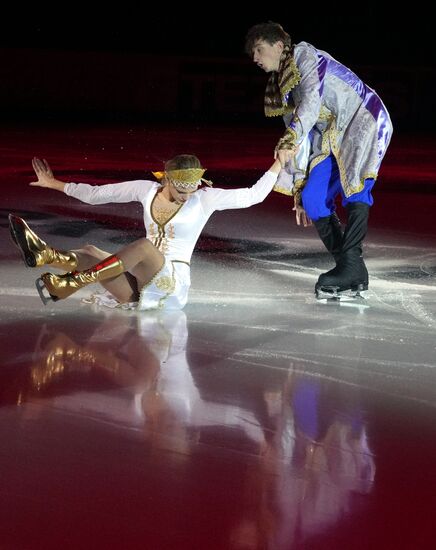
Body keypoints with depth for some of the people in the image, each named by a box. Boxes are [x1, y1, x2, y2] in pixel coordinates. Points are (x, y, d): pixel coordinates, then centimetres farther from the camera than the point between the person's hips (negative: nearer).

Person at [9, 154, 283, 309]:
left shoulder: (205, 198, 1)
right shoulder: (147, 190, 9)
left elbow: (253, 195, 1)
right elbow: (96, 194, 15)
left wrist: (279, 162, -4)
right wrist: (54, 184, 18)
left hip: (175, 281, -5)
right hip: (141, 285, 5)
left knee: (144, 246, -35)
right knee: (92, 253, -22)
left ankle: (68, 284, -50)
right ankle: (44, 254, -56)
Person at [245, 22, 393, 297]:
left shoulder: (306, 57, -8)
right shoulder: (281, 85, 16)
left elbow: (311, 101, -25)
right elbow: (303, 141, 18)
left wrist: (289, 139, -37)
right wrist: (300, 188, 15)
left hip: (364, 121, -9)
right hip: (333, 139, 9)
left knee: (355, 184, -29)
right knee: (313, 199, -3)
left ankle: (351, 262, -35)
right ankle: (351, 273, 0)